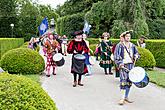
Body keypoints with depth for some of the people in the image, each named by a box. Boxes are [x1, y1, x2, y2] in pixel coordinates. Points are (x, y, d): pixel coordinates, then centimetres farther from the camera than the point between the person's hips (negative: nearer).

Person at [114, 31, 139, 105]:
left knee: (129, 81, 9)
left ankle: (126, 97, 19)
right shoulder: (120, 46, -6)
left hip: (131, 65, 6)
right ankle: (122, 98, -14)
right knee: (123, 81, -15)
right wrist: (120, 65, -16)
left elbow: (136, 53, 22)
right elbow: (116, 57, -8)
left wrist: (136, 56, -1)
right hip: (123, 65, -6)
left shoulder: (132, 46, 11)